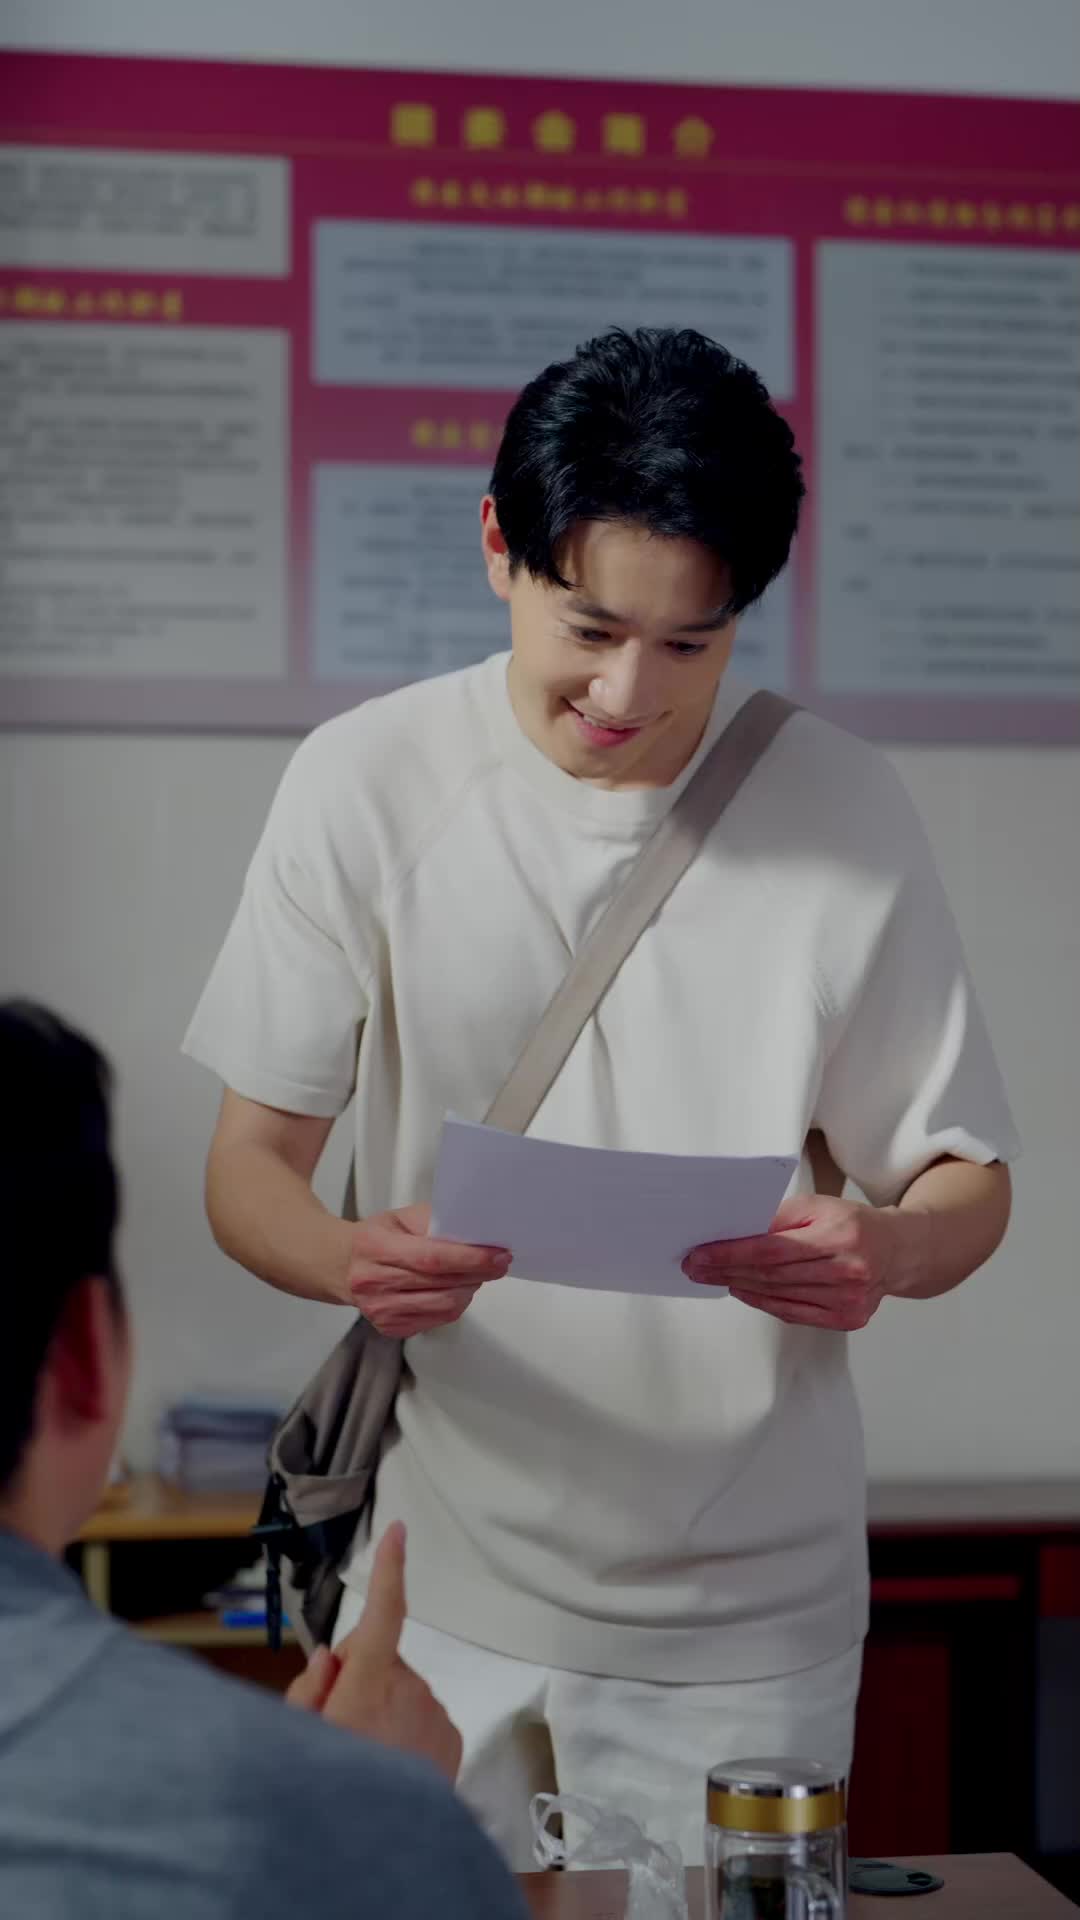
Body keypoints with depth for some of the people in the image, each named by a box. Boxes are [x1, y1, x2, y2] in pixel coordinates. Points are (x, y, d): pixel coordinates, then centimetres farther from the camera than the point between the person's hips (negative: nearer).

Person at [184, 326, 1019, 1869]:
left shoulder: (843, 813, -4)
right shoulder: (367, 785, -5)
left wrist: (886, 1249, -22)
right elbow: (248, 1168, -2)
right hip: (441, 1580, 0)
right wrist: (355, 1259, -25)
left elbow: (968, 1183, 2)